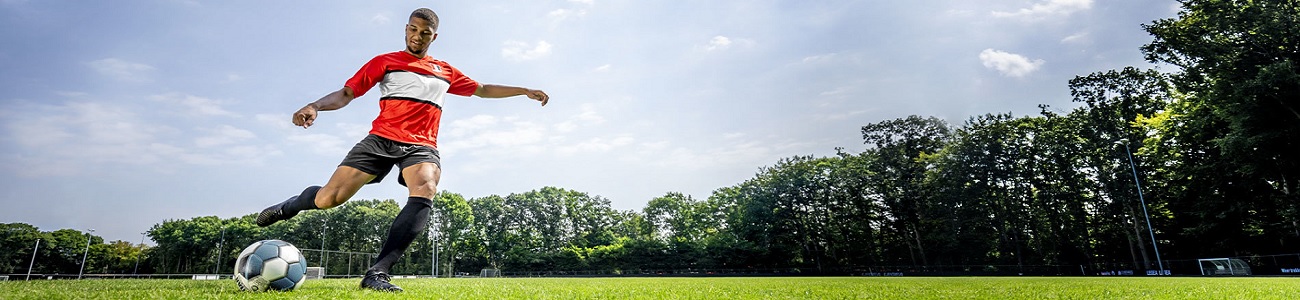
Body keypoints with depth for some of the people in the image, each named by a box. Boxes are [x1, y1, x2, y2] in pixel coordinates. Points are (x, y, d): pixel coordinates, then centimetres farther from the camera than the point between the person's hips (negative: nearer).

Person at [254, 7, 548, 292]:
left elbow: (483, 89, 29)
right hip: (381, 139, -1)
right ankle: (291, 205, 27)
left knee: (425, 192, -32)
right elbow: (347, 93, 3)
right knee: (327, 199, -12)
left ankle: (377, 272, -34)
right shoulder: (385, 61, 11)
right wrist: (315, 106, -17)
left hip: (422, 146, 2)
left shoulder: (446, 71, 20)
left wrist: (525, 91, 25)